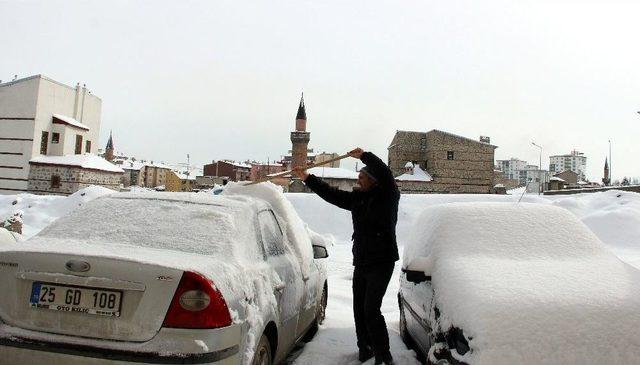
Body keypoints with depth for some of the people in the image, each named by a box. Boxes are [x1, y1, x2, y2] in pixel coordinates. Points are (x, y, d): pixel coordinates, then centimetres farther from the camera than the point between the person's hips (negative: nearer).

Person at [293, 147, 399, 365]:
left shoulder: (387, 196, -5)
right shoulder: (357, 198, 13)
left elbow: (385, 174, -23)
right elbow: (331, 193, 15)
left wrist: (364, 156, -21)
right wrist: (307, 179, 14)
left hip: (381, 262, -7)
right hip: (361, 263, 7)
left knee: (371, 310, -13)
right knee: (359, 308, 10)